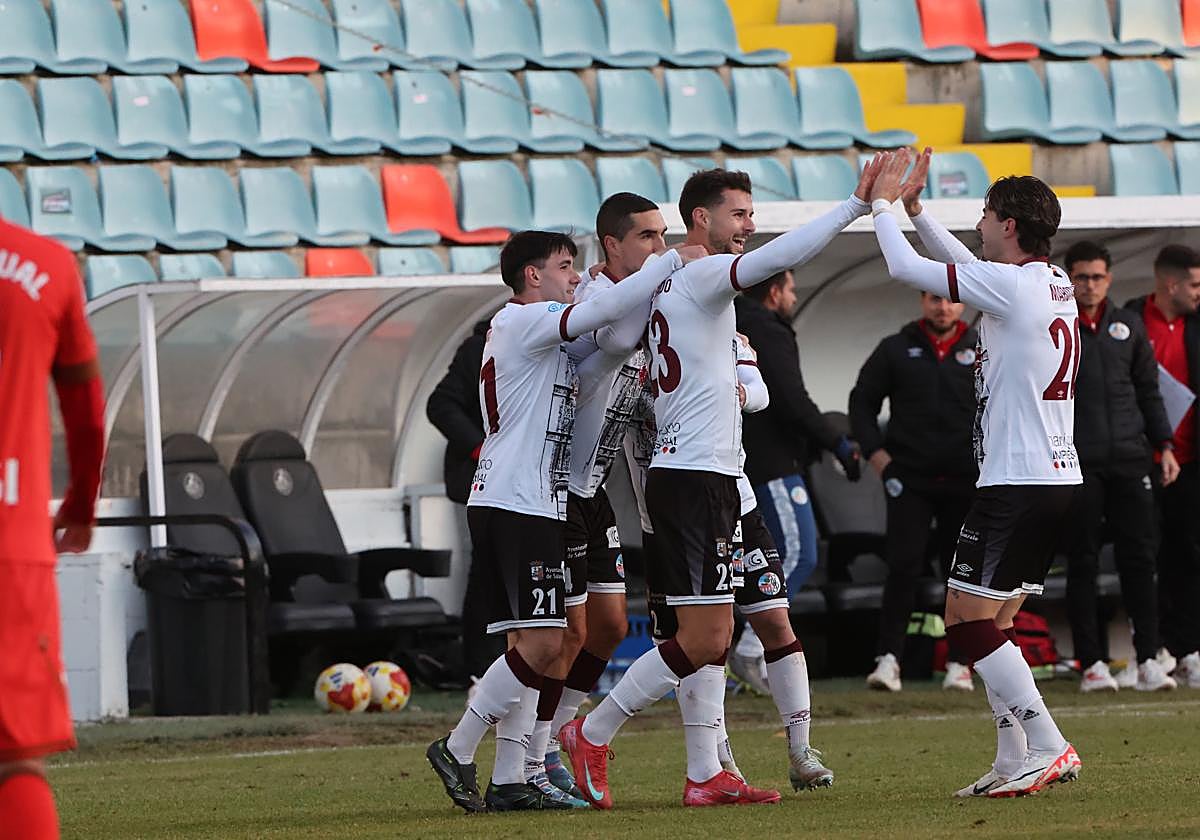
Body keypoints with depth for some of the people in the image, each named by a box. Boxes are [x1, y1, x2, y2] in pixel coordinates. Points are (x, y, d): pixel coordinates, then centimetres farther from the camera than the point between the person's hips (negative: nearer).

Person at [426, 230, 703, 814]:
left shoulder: (513, 328, 24)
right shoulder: (527, 321, -7)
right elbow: (605, 310, -20)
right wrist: (672, 261, -13)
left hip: (502, 505, 11)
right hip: (518, 505, -11)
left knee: (533, 643, 7)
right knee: (542, 644, -14)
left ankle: (509, 782, 3)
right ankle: (457, 751, -9)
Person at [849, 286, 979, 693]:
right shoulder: (896, 350, 7)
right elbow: (862, 400, 11)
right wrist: (874, 451, -1)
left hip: (966, 480, 1)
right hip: (909, 477, -1)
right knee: (904, 566, -11)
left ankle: (958, 661, 10)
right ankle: (888, 657, -11)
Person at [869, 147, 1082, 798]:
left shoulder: (1011, 284, -14)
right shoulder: (1055, 282, 13)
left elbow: (906, 268, -9)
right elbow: (966, 264, 29)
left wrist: (883, 205, 6)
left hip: (1017, 483, -9)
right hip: (1060, 476, 9)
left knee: (966, 617, -7)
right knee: (992, 620, 14)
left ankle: (1048, 747, -14)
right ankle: (1013, 761, 11)